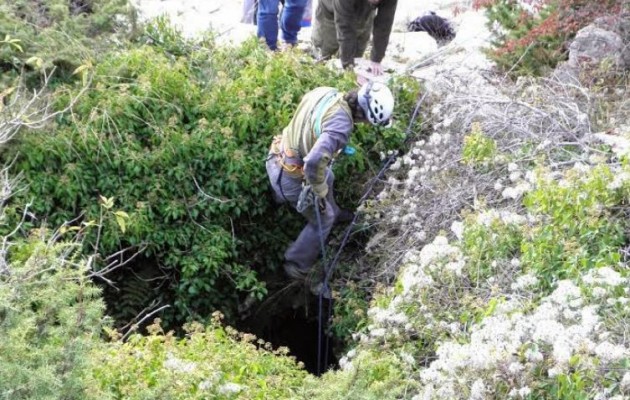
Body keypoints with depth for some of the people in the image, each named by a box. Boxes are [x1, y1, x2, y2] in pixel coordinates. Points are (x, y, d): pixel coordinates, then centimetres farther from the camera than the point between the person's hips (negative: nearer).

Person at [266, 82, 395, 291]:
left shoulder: (325, 92, -8)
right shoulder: (341, 125, -34)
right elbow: (314, 162, -47)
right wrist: (319, 191, -28)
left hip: (278, 155, 8)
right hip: (291, 178, -8)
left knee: (326, 179, 36)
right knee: (323, 219, 17)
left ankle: (333, 213, 63)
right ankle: (298, 266, 32)